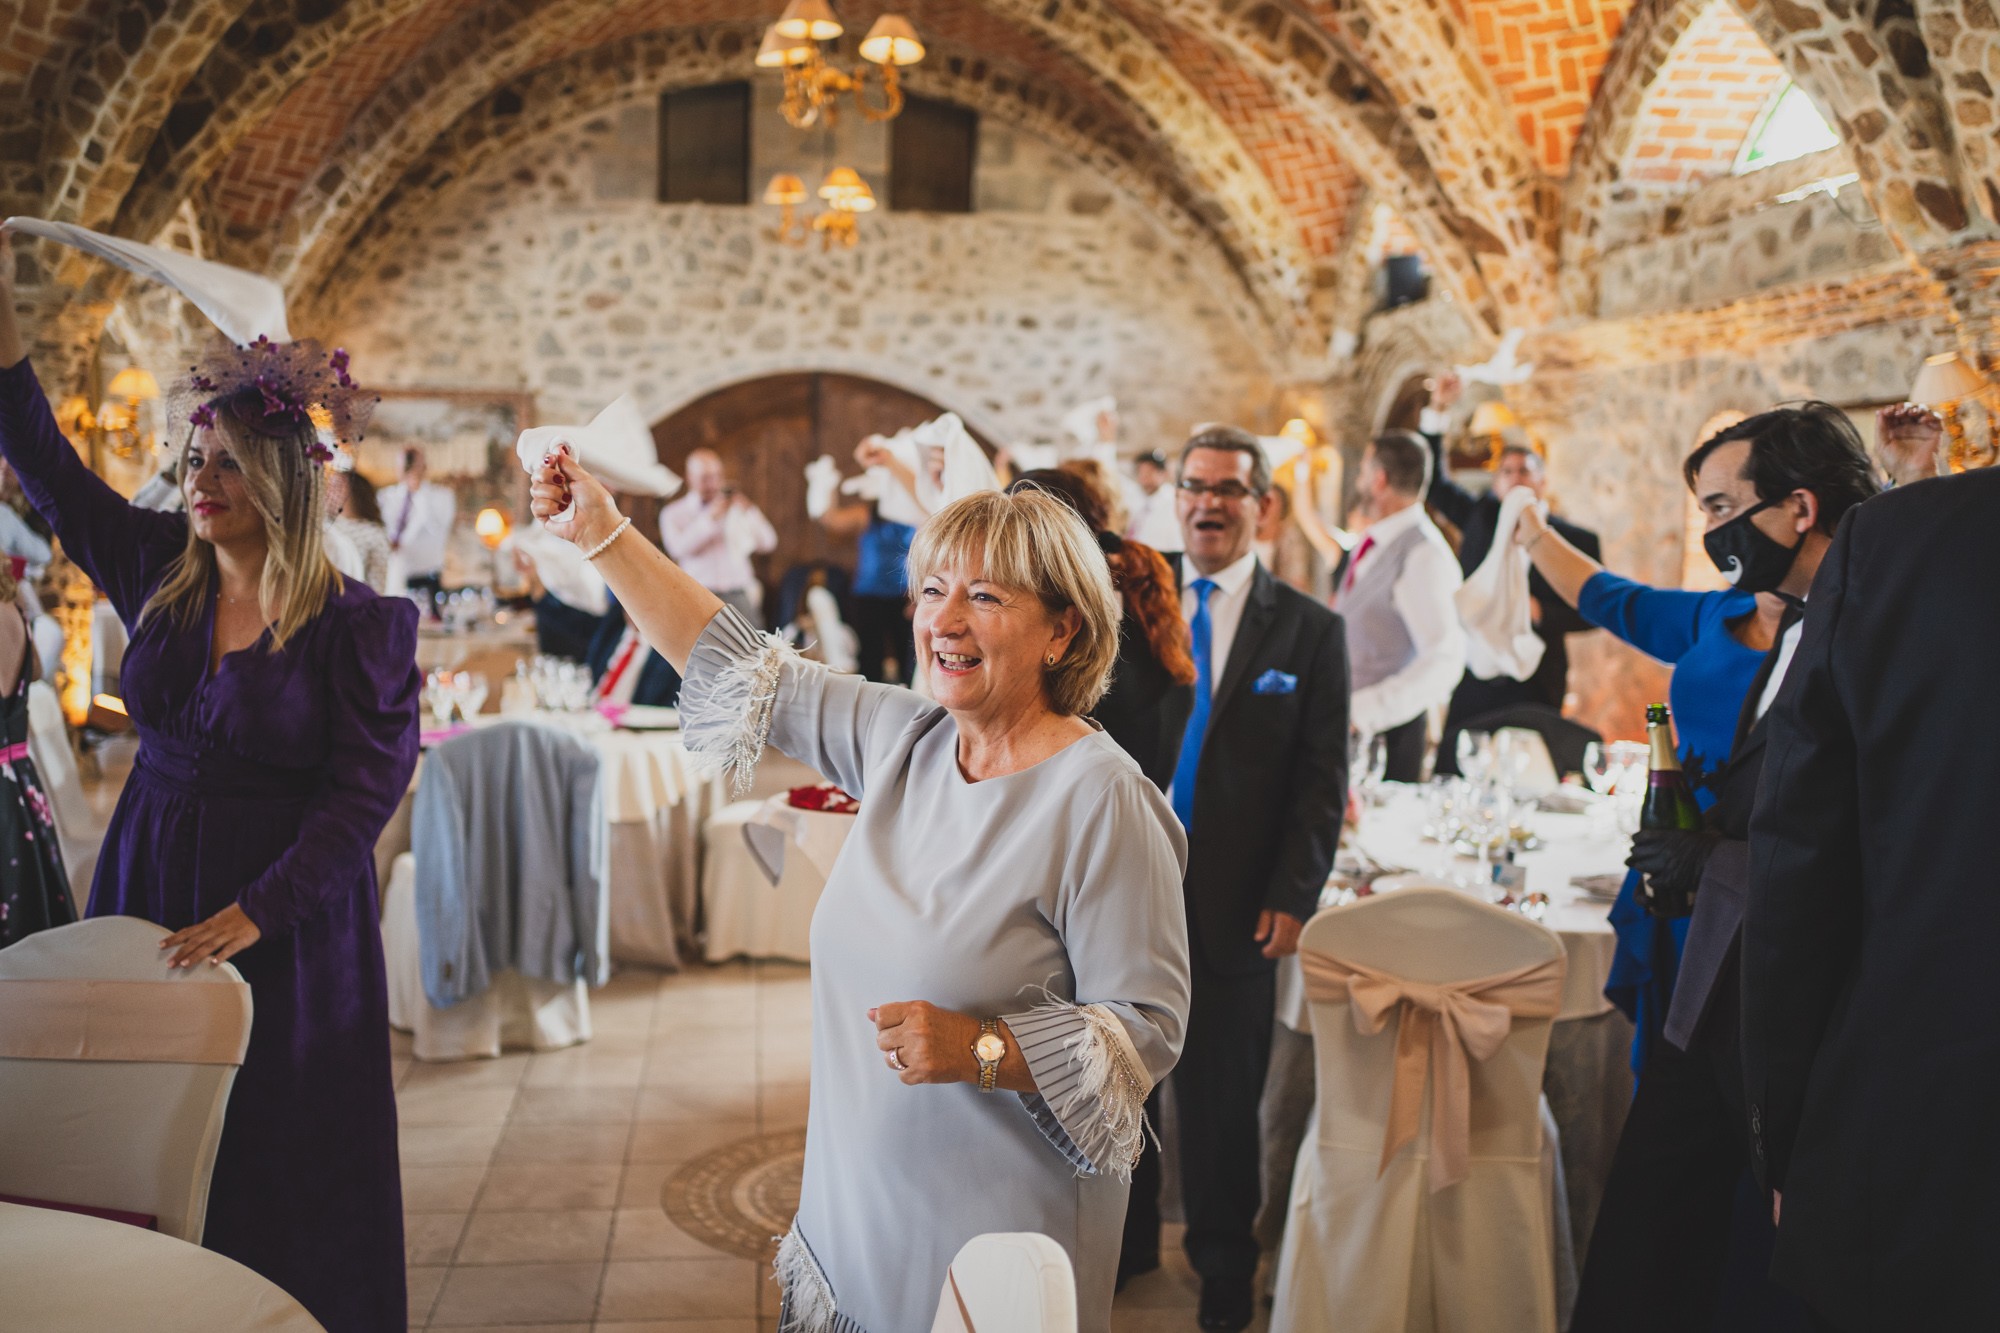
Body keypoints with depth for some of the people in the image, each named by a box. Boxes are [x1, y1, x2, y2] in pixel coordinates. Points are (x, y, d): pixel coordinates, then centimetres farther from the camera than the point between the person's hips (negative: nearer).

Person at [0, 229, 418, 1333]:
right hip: (147, 891, 5)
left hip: (288, 921, -4)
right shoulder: (161, 573, 3)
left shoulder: (358, 627, -12)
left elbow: (360, 798, -14)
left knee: (278, 1171, 7)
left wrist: (250, 914, -21)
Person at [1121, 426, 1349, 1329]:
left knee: (1222, 1095, 10)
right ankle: (1126, 1242, 37)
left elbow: (1322, 780, -2)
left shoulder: (1310, 631, 0)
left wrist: (1291, 898, -7)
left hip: (1232, 906, -2)